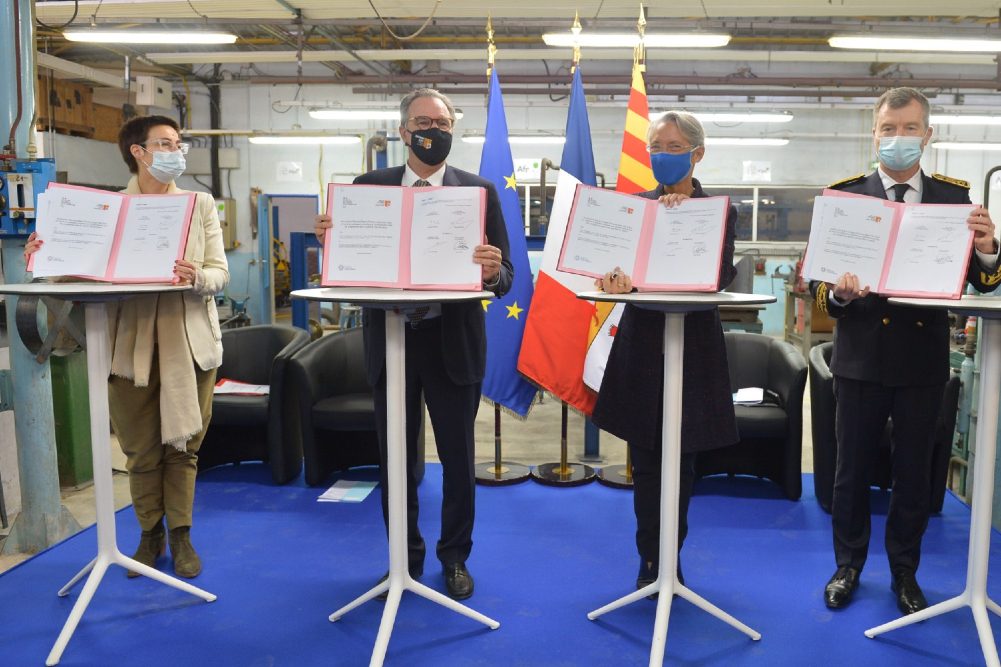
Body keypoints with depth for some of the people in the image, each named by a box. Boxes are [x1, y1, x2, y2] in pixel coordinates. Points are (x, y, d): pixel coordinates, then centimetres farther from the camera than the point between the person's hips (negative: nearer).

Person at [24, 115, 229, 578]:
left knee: (182, 446, 7)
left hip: (189, 340, 0)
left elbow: (221, 273, -1)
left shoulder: (200, 203, 7)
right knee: (141, 450, 8)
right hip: (132, 341, 0)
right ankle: (150, 534, 26)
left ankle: (180, 535, 22)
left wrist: (197, 277, -22)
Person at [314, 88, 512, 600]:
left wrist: (492, 273, -27)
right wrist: (331, 238, -19)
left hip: (453, 342, -1)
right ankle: (405, 558, 31)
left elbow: (505, 276, -4)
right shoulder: (369, 187, 3)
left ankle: (454, 557, 30)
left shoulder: (479, 191, -1)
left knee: (457, 458, 10)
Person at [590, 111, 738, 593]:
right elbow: (617, 259, -7)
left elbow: (720, 274, -13)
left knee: (681, 459, 7)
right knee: (645, 459, 7)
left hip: (694, 344, -1)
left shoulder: (719, 210, 1)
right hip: (642, 342, 1)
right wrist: (615, 277, -30)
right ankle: (651, 560, 21)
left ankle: (666, 558, 24)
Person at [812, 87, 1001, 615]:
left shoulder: (954, 197, 2)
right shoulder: (844, 196, -3)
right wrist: (837, 293, -27)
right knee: (852, 469, 9)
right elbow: (816, 278, -5)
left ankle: (905, 572, 30)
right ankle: (848, 565, 28)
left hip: (923, 359, 1)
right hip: (861, 356, -1)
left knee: (914, 472, 12)